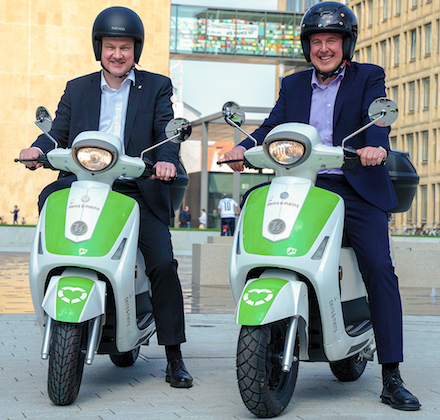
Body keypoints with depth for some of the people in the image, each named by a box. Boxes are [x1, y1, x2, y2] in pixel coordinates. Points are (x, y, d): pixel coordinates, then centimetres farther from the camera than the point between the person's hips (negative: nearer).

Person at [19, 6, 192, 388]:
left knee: (163, 264, -15)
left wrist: (166, 159, -22)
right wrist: (39, 148, -13)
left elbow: (167, 131, 0)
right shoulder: (77, 89, 20)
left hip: (139, 189, -2)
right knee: (50, 200, -29)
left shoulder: (157, 87, 13)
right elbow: (59, 131, 9)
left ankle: (174, 357, -4)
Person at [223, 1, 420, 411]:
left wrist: (374, 146, -33)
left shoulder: (369, 77, 8)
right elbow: (274, 125, 5)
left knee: (380, 270, -14)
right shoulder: (293, 85, 19)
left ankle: (391, 378, -9)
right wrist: (244, 147, -16)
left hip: (357, 189, -3)